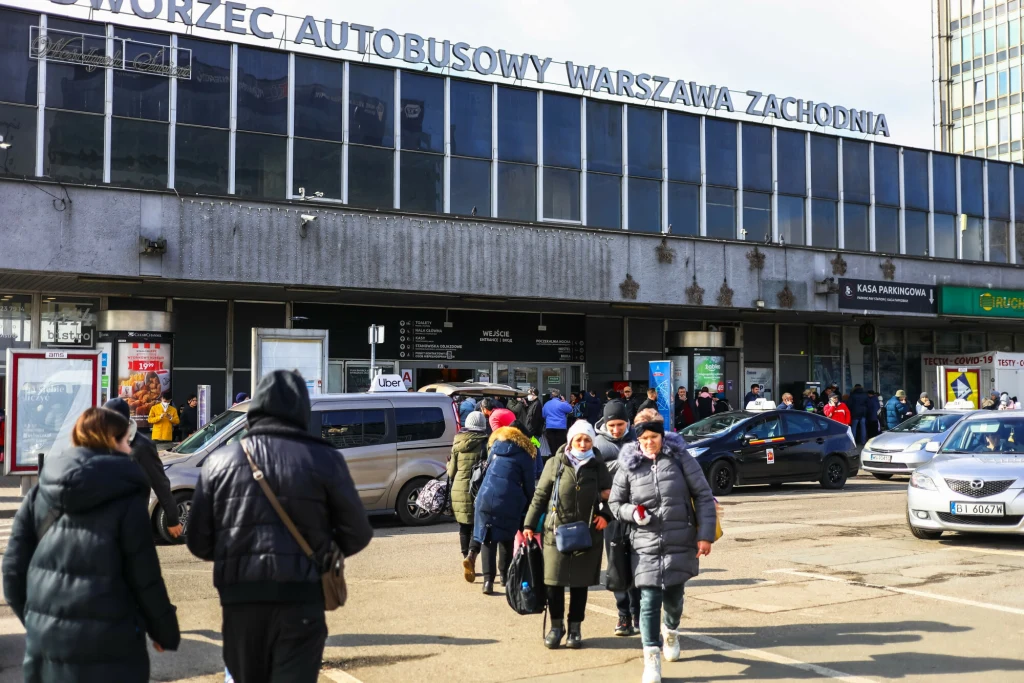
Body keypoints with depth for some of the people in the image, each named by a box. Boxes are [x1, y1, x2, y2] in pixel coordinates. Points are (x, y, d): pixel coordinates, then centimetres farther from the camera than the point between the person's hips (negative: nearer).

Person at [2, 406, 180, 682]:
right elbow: (145, 579, -9)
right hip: (106, 647, -5)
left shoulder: (39, 494, 6)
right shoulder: (126, 501, -10)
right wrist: (166, 633, 5)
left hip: (44, 643, 5)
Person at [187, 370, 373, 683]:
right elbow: (357, 534, 2)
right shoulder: (323, 459, -1)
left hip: (240, 597, 3)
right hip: (300, 598, -3)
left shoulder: (220, 460, 4)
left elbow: (199, 542, 5)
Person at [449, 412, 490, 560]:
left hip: (459, 490, 4)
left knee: (464, 527, 14)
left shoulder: (457, 444, 6)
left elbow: (451, 470, 9)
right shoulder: (485, 443, -6)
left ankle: (466, 556, 19)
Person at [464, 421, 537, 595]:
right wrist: (528, 507, 16)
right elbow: (529, 485, 6)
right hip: (509, 501, -2)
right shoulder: (524, 455, 6)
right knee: (506, 538, 14)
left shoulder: (495, 446, 17)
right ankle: (505, 575, 19)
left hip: (485, 497, 2)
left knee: (487, 538, 7)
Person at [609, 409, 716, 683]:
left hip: (680, 544, 0)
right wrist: (633, 513, -11)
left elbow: (704, 496, -1)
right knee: (649, 601, -5)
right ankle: (651, 659, 5)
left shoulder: (680, 458, -3)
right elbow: (615, 504, 10)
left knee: (673, 597, 11)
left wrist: (706, 534, -6)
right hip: (645, 547, 0)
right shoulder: (628, 466, 0)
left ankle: (670, 630, 45)